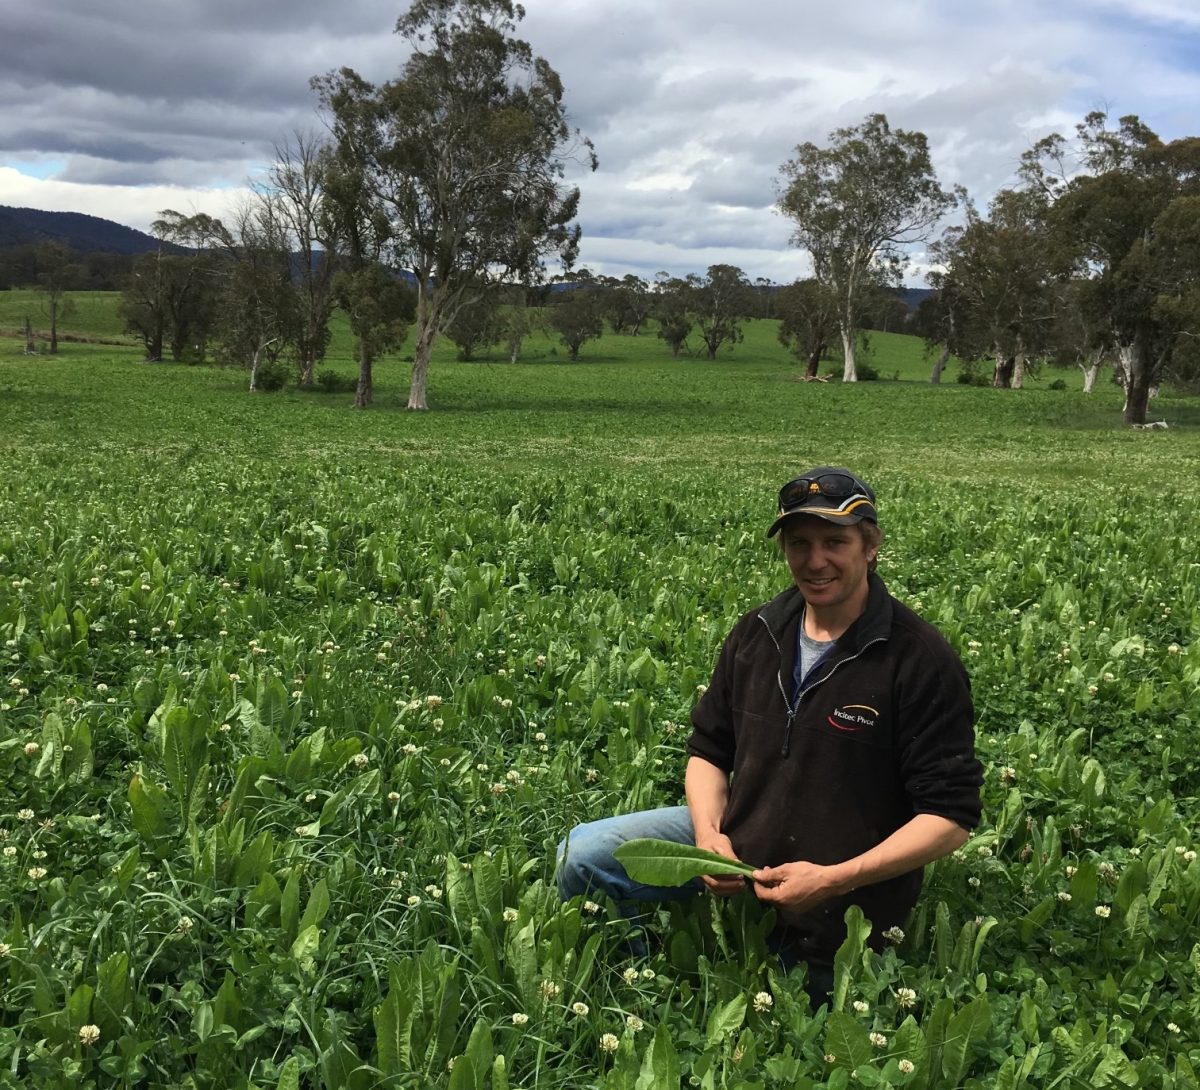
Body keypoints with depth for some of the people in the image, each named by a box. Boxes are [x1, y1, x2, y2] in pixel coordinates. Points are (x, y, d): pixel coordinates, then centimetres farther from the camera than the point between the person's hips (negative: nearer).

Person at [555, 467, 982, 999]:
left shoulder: (921, 660, -20)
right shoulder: (756, 634, -1)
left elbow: (951, 818, -19)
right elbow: (707, 750, 9)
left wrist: (834, 880, -27)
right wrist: (708, 833, -13)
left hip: (839, 907, -4)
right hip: (737, 843, 5)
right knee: (580, 855, -6)